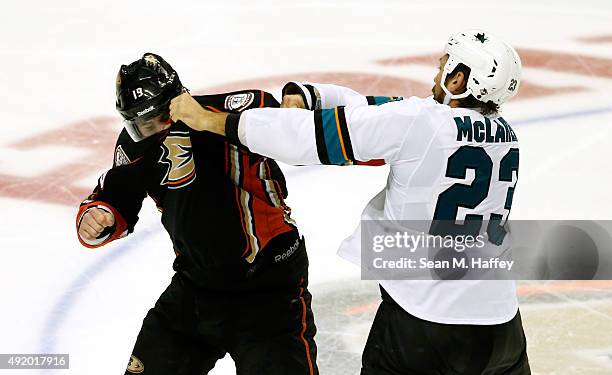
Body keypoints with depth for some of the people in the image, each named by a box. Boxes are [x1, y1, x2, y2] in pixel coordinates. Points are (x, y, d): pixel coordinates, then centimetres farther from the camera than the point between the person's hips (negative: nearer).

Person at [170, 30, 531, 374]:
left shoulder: (420, 121, -14)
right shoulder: (506, 135, 5)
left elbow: (315, 133, -13)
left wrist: (209, 120, -6)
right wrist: (303, 95, 0)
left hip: (418, 316, -5)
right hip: (497, 318, 5)